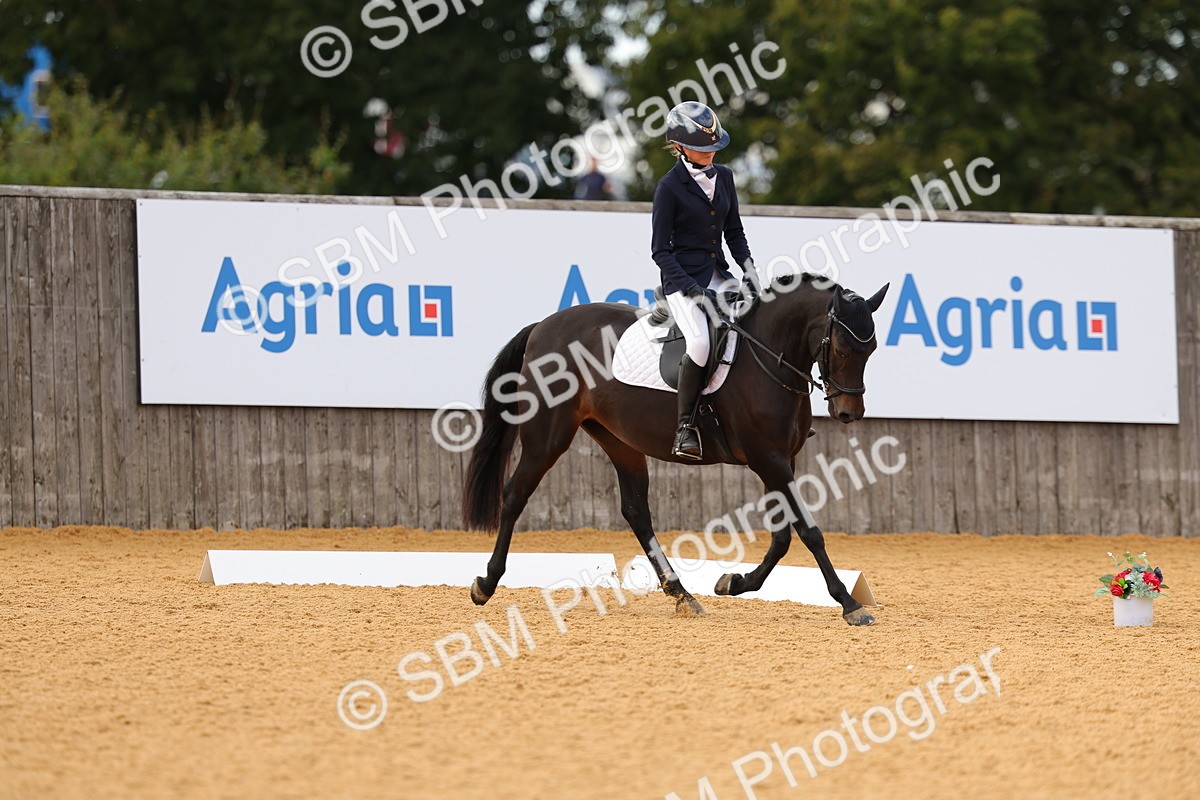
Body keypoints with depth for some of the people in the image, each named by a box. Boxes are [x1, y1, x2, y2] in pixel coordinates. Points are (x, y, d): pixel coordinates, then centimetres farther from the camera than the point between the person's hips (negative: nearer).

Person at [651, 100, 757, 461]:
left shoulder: (723, 177, 11)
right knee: (700, 343, -31)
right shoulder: (670, 186, -7)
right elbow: (660, 249, -7)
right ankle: (685, 426, -20)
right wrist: (690, 289, -17)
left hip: (718, 274, 6)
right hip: (682, 277, -6)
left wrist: (748, 265, -1)